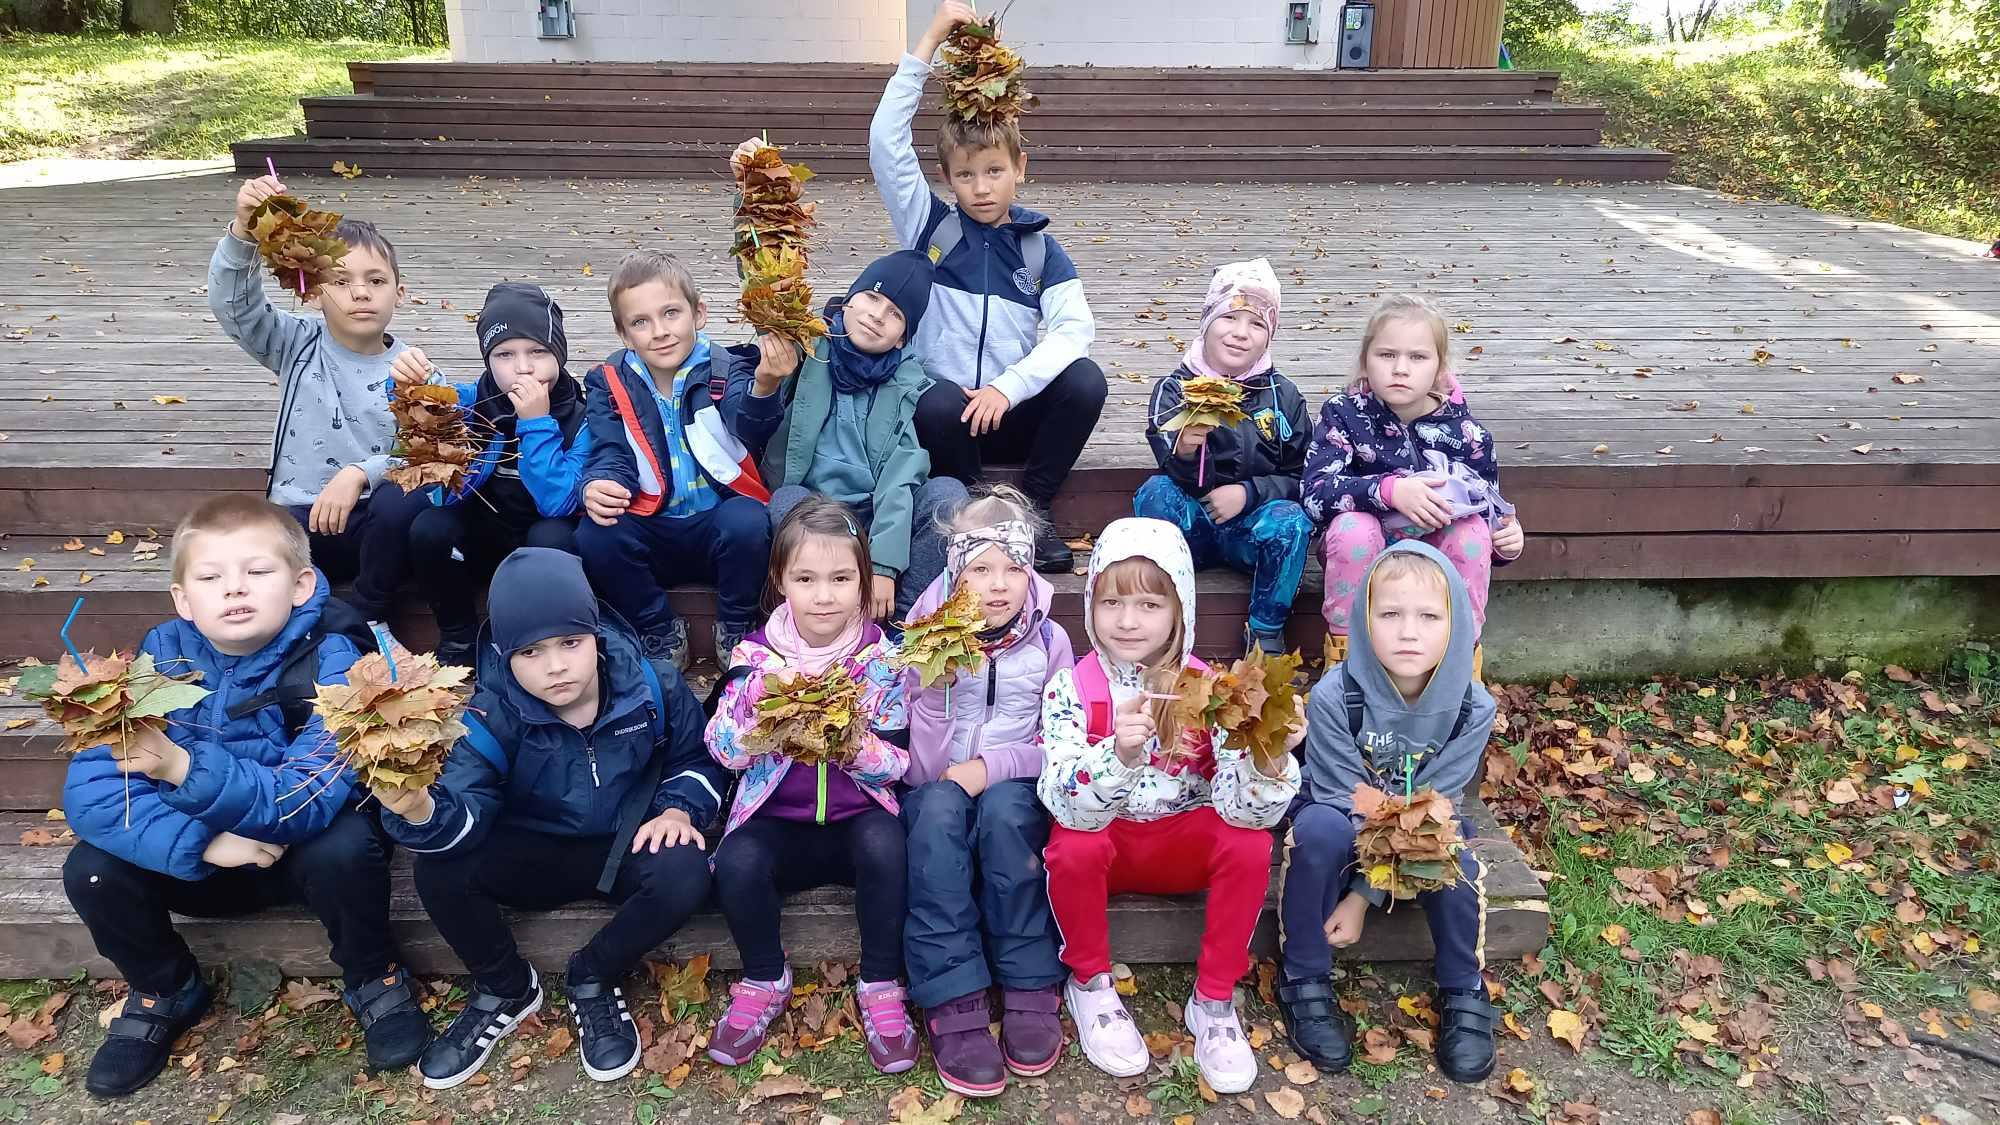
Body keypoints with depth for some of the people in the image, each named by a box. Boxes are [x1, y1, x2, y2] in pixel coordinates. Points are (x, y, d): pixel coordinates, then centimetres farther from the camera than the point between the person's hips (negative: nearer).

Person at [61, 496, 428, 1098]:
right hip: (209, 858, 4)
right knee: (92, 869, -18)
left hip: (307, 849, -3)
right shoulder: (162, 656, -16)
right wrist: (198, 841, -34)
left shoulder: (329, 662, -25)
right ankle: (164, 991, 12)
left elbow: (312, 800, -34)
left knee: (345, 846, -33)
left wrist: (186, 769, -48)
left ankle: (375, 978, -3)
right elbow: (88, 789, -21)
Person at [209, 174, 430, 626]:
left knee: (404, 503, -35)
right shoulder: (299, 346, 4)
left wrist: (360, 473, -28)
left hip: (377, 528, 0)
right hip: (302, 520, 1)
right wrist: (243, 230, -27)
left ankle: (368, 620, -12)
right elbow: (232, 303, -11)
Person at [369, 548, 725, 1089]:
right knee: (440, 871, -26)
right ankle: (505, 990, 4)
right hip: (533, 854, 1)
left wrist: (678, 809, -16)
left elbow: (697, 758, 3)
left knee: (684, 875, -33)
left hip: (626, 847, 0)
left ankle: (591, 981, -3)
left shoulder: (651, 688, -14)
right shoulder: (493, 717, -17)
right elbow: (465, 811, -29)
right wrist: (420, 810, -52)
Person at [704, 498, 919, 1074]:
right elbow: (724, 750, -8)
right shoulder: (755, 654, -2)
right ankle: (765, 979, 3)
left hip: (858, 816, -1)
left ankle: (880, 985, -8)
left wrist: (855, 743, -26)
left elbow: (897, 764, -5)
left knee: (885, 844, -32)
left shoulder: (881, 658, -4)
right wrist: (757, 701, -26)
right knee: (737, 862, -28)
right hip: (776, 819, 1)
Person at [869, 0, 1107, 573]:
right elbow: (886, 140, -11)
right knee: (939, 403, -36)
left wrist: (1007, 387, -25)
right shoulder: (931, 228, 1)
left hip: (1015, 413, 2)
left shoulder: (1039, 247, 3)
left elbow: (1075, 327, -11)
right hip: (945, 409, -2)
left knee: (1085, 379, -25)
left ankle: (1032, 509, -7)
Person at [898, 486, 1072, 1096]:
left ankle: (1031, 989, -23)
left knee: (1002, 808, -33)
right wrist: (935, 688, -29)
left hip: (1014, 788, 0)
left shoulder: (1049, 641, -4)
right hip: (938, 788, 0)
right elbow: (922, 766, -12)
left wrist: (994, 767, -18)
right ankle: (953, 1000, -32)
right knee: (938, 810, -32)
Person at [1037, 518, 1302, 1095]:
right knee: (1073, 845, -32)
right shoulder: (1072, 687, -16)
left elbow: (1245, 809, -23)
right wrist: (1119, 754, -49)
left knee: (1250, 843, -27)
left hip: (1185, 842, 1)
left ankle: (1214, 999, -4)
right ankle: (1089, 983, -3)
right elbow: (1068, 806, -29)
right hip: (1103, 843, -1)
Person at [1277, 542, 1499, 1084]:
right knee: (1318, 829, -35)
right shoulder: (1335, 697, -26)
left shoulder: (1471, 708, -19)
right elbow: (1345, 802, -20)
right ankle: (1305, 982, -15)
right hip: (1347, 827, -2)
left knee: (1456, 864, -30)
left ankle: (1464, 991, 0)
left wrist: (1364, 894, -22)